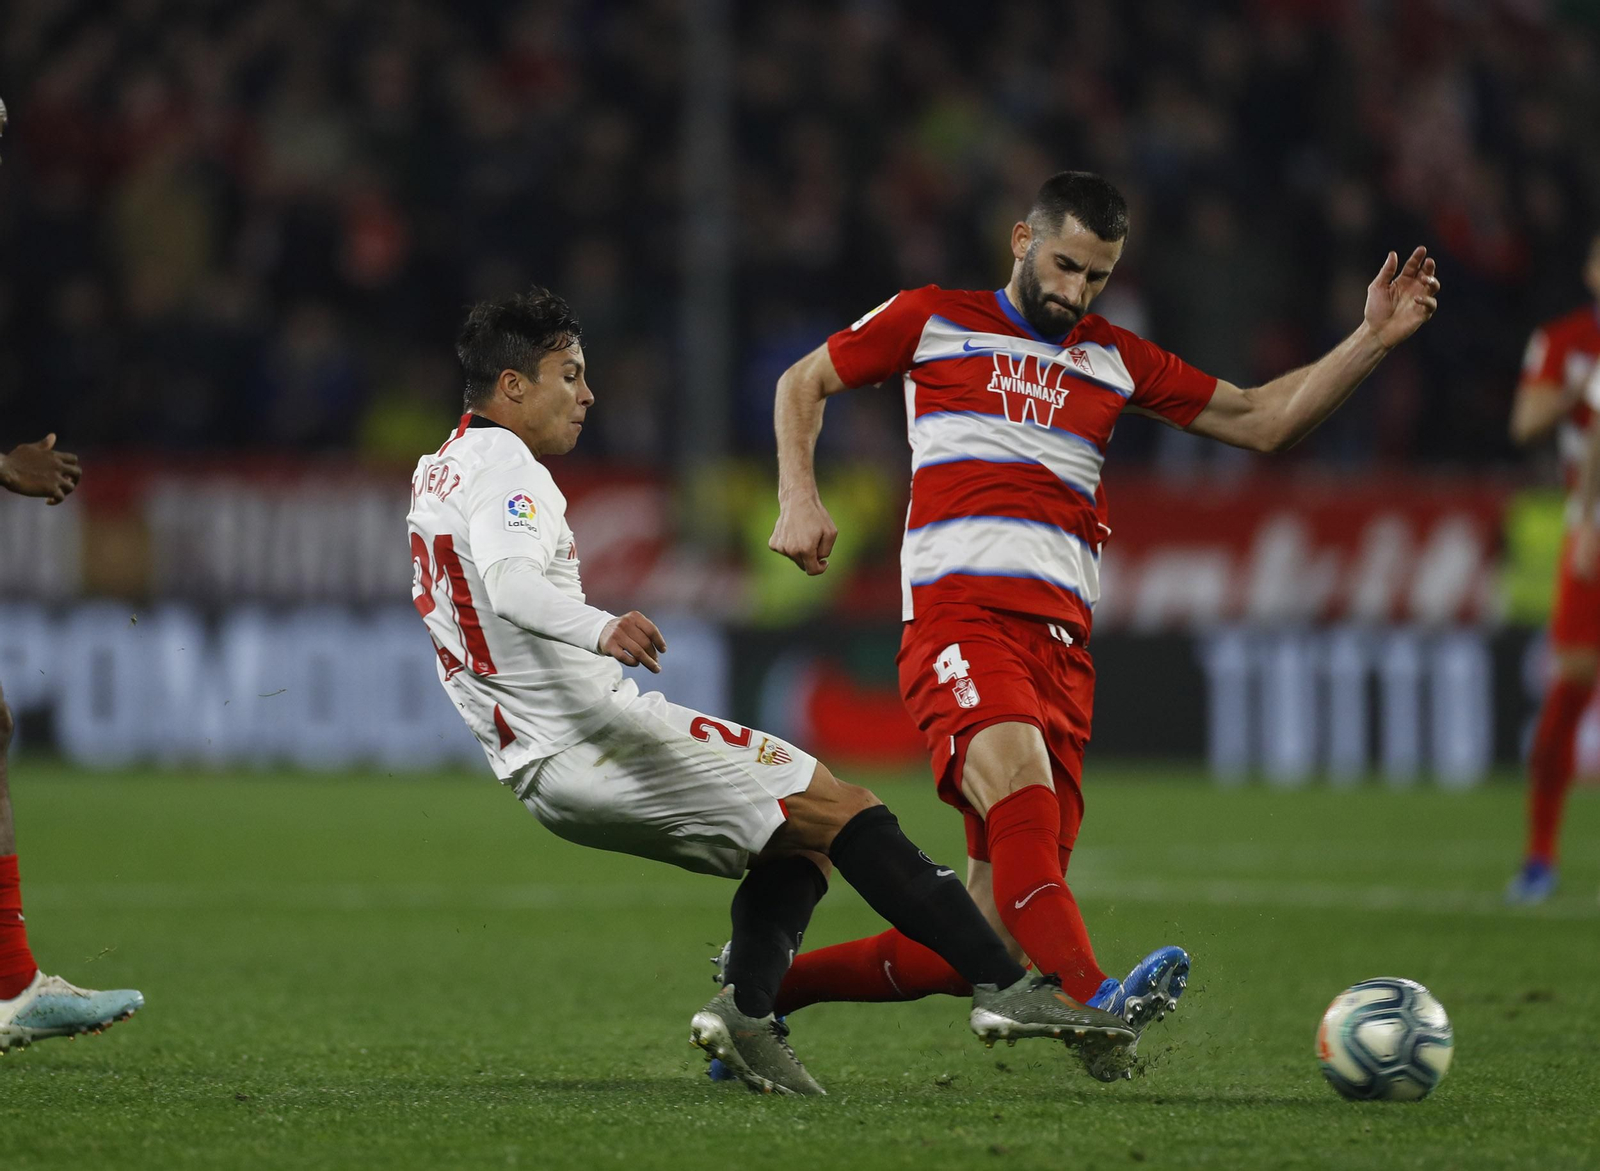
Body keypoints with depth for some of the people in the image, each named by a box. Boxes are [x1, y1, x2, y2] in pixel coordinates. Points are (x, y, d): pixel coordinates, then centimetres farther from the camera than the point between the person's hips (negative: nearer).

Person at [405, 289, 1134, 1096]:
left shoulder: (435, 475, 20)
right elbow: (510, 582, -30)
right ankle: (1003, 985, -18)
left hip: (537, 772, 10)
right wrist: (601, 629, -49)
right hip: (592, 734, -10)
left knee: (796, 842, 16)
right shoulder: (504, 469, -10)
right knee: (835, 807, -10)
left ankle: (744, 1008, -7)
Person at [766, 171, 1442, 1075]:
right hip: (961, 617, -4)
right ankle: (1092, 1001, -55)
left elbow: (1265, 421, 24)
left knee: (986, 947, -5)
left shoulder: (1116, 362, 23)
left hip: (1063, 651, 4)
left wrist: (1374, 340, 13)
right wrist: (799, 497, 6)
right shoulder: (932, 322, 14)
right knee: (1019, 781, -36)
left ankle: (765, 985, 11)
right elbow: (803, 383, 23)